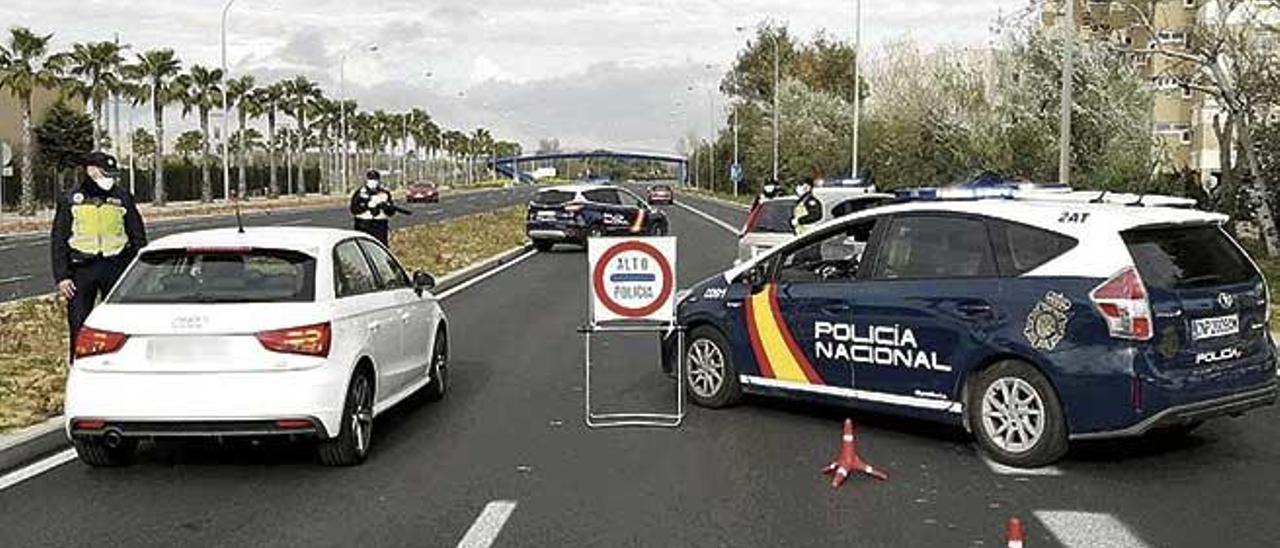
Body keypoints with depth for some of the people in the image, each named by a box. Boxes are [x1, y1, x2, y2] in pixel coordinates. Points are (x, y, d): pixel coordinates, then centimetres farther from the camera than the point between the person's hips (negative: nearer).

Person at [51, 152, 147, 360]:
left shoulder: (123, 198, 6)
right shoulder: (71, 201, 4)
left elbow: (138, 237, 10)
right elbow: (58, 241, 4)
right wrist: (61, 277, -4)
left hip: (115, 267, 1)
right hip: (82, 268, 0)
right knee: (78, 324, 1)